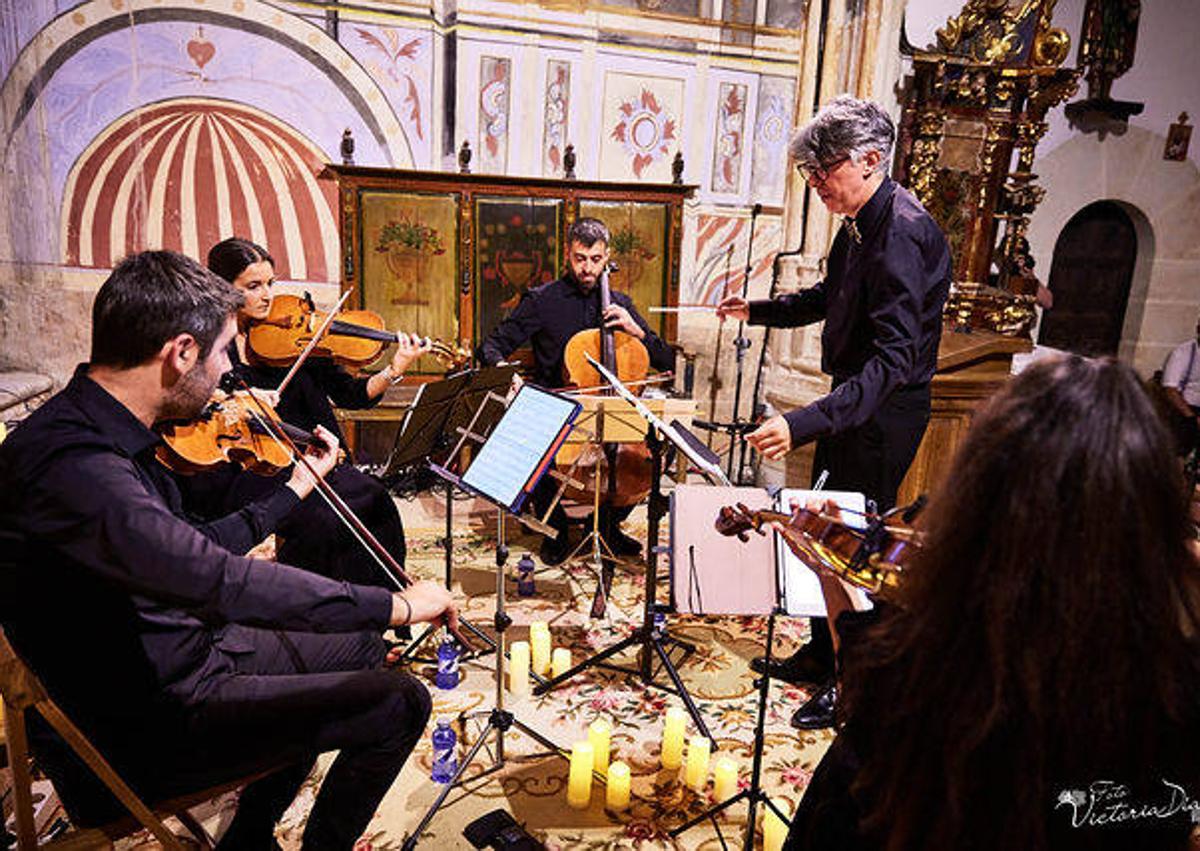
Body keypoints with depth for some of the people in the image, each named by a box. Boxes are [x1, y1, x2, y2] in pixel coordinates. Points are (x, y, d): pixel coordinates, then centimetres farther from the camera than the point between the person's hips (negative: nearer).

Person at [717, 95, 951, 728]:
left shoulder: (901, 232, -25)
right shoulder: (859, 223, 5)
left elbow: (896, 357, -35)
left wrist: (804, 424, -44)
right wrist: (760, 311, 19)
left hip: (886, 412, -10)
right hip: (856, 399, 10)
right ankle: (823, 656, 38)